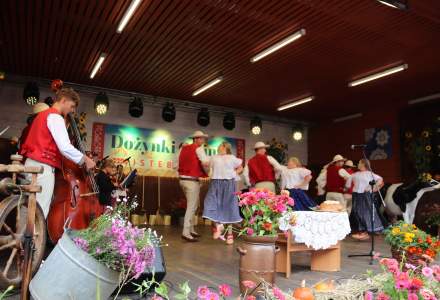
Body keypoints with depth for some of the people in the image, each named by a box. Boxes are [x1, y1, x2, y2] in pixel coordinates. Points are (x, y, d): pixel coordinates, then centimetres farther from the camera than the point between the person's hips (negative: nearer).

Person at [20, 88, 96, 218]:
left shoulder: (43, 114, 22)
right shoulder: (55, 117, -10)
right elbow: (65, 148, -21)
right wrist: (85, 159, -10)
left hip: (33, 164, 10)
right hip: (43, 167, -10)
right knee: (40, 213, -10)